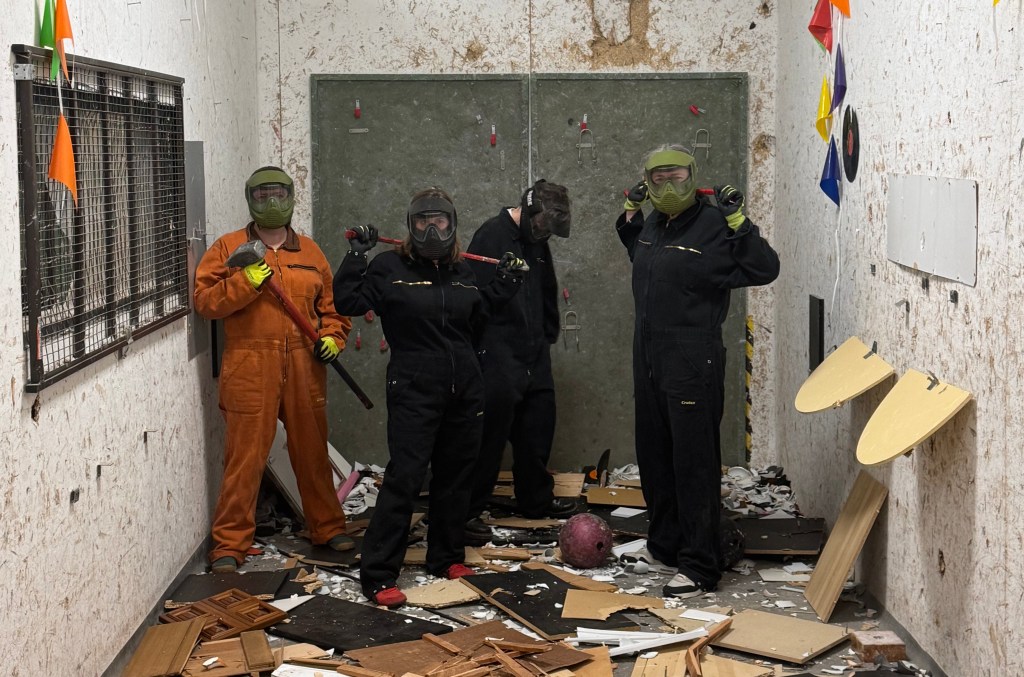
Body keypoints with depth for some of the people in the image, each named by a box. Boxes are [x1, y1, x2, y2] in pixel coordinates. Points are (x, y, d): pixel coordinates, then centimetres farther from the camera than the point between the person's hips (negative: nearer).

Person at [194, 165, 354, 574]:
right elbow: (205, 301, -3)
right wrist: (246, 281, -15)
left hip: (304, 368, 3)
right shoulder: (228, 248, 5)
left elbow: (331, 304, 20)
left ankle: (327, 527, 28)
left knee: (313, 451, 13)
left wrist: (331, 337, 2)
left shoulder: (310, 252, 15)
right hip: (249, 369, -3)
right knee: (244, 456, -3)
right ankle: (230, 543, 5)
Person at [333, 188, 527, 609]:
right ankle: (378, 576, -6)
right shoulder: (390, 267, -5)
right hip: (413, 393, -6)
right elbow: (347, 302, -10)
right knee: (404, 478, -10)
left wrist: (503, 285, 15)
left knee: (455, 477, 14)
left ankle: (447, 558, 30)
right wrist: (357, 255, -15)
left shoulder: (460, 272, 10)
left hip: (464, 392, 6)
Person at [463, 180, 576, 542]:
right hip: (499, 358, -8)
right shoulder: (492, 235, -12)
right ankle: (468, 511, 2)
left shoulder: (537, 242, 13)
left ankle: (536, 498, 31)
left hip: (534, 357, 8)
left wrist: (548, 334, 17)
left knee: (538, 431, 15)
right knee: (490, 436, -6)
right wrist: (482, 348, -17)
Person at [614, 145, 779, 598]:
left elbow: (764, 269, -16)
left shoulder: (712, 227, -12)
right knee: (654, 456, 18)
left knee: (694, 463, -5)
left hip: (692, 363, -8)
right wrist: (629, 217, 23)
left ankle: (699, 567, 0)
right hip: (648, 358, 9)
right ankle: (664, 546, 33)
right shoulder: (652, 224, 12)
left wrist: (738, 223, -22)